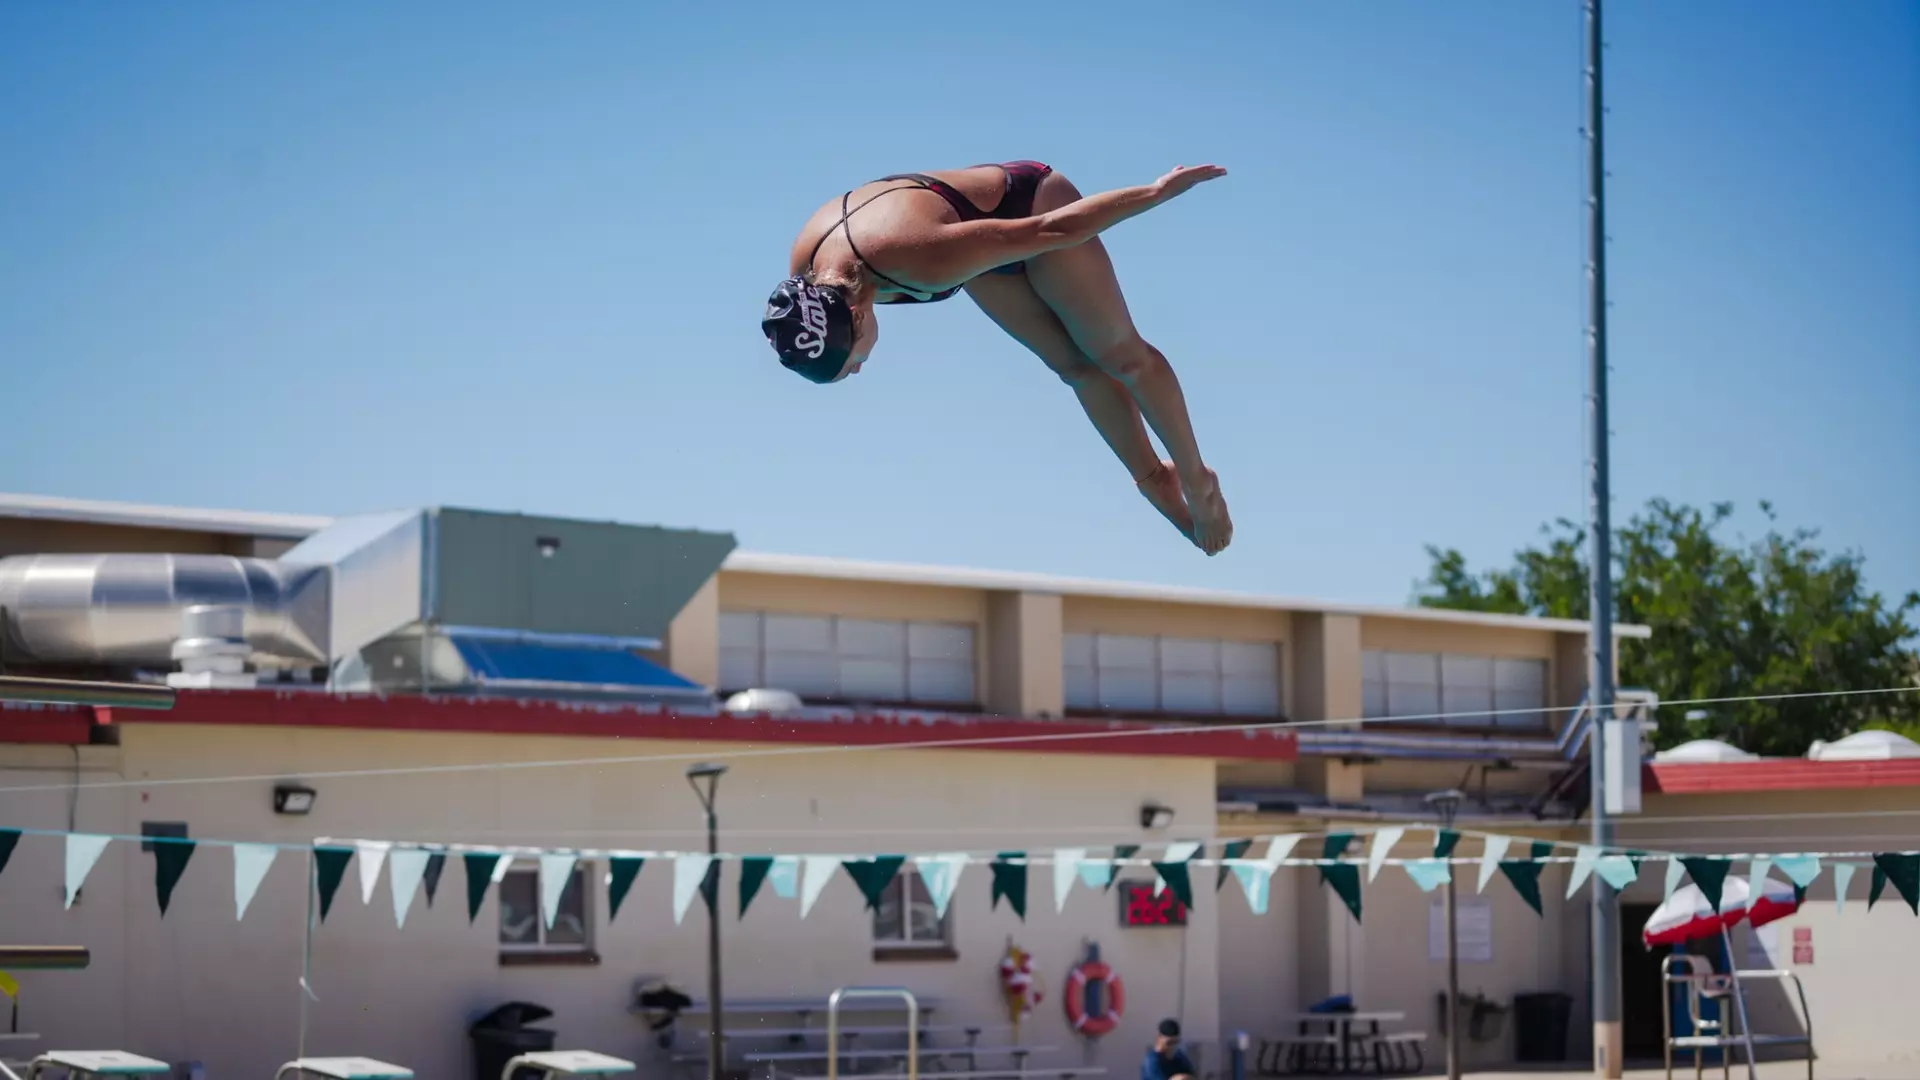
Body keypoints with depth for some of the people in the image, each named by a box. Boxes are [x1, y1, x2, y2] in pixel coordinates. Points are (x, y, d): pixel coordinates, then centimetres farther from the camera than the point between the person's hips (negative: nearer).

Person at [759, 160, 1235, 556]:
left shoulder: (923, 258, -47)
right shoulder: (804, 275, -26)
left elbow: (1051, 230, -37)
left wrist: (1158, 191, -28)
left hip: (1033, 201, -5)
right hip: (987, 223, 5)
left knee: (1122, 355, 10)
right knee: (1076, 366, 14)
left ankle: (1196, 478, 28)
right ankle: (1152, 475, 32)